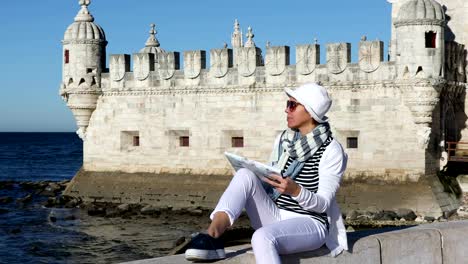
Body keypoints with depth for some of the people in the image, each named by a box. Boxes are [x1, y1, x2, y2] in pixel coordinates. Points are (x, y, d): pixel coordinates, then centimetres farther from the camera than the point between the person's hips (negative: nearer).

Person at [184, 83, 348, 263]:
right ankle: (211, 237, -35)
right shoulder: (283, 139, 8)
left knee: (262, 237, -37)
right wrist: (255, 179, -6)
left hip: (309, 224, -6)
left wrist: (296, 190, -31)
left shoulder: (331, 150, -10)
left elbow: (323, 204, -13)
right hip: (274, 217, 6)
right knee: (246, 175, -19)